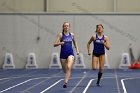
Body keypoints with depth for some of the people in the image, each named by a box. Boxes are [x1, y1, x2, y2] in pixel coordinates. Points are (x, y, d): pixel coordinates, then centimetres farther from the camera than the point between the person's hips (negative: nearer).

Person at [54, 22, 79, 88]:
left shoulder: (72, 35, 5)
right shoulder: (60, 34, -2)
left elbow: (75, 42, 24)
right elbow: (54, 44, -7)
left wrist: (77, 50, 14)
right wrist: (60, 43, -25)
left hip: (70, 53, 0)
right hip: (63, 53, 0)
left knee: (69, 67, -23)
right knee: (64, 70, 12)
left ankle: (65, 82, -25)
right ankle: (68, 75, 48)